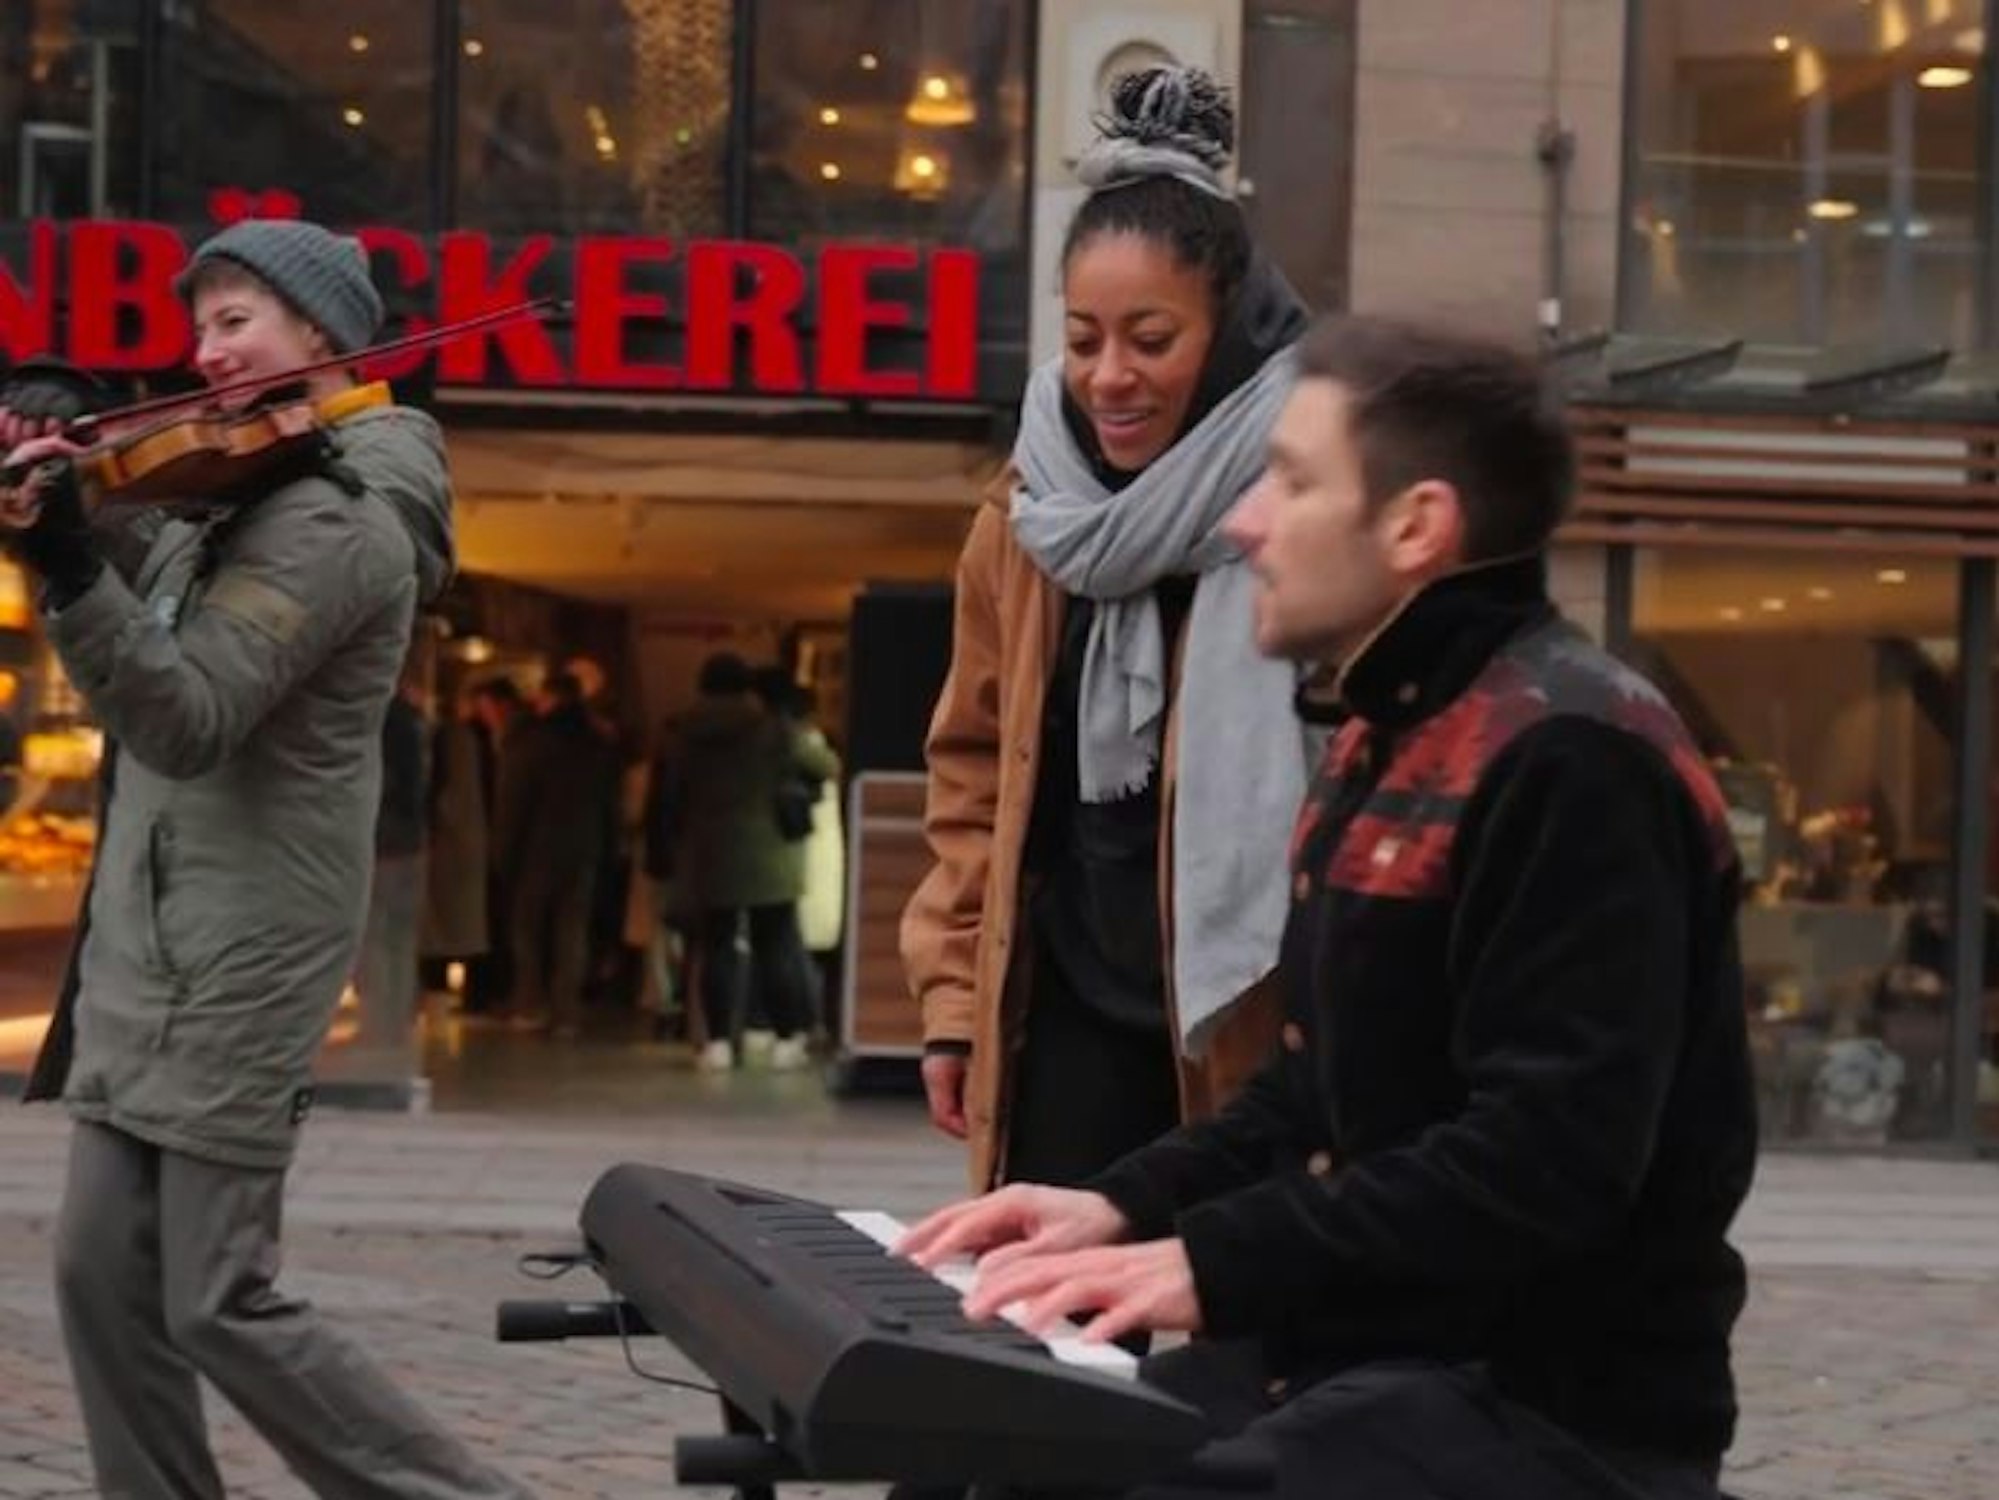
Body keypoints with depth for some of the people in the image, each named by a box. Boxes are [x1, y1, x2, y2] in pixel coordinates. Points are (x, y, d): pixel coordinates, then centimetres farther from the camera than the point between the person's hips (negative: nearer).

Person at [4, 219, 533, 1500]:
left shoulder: (336, 523, -17)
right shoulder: (244, 495, 12)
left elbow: (186, 722, -26)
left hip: (242, 956, -9)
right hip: (156, 938, 9)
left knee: (220, 1303, -7)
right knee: (104, 1270, 6)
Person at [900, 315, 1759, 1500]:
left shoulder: (1567, 758, -18)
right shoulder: (1392, 738, 17)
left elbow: (1548, 1160, -26)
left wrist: (1216, 1265, -26)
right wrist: (1128, 1205, 7)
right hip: (1361, 1351, 10)